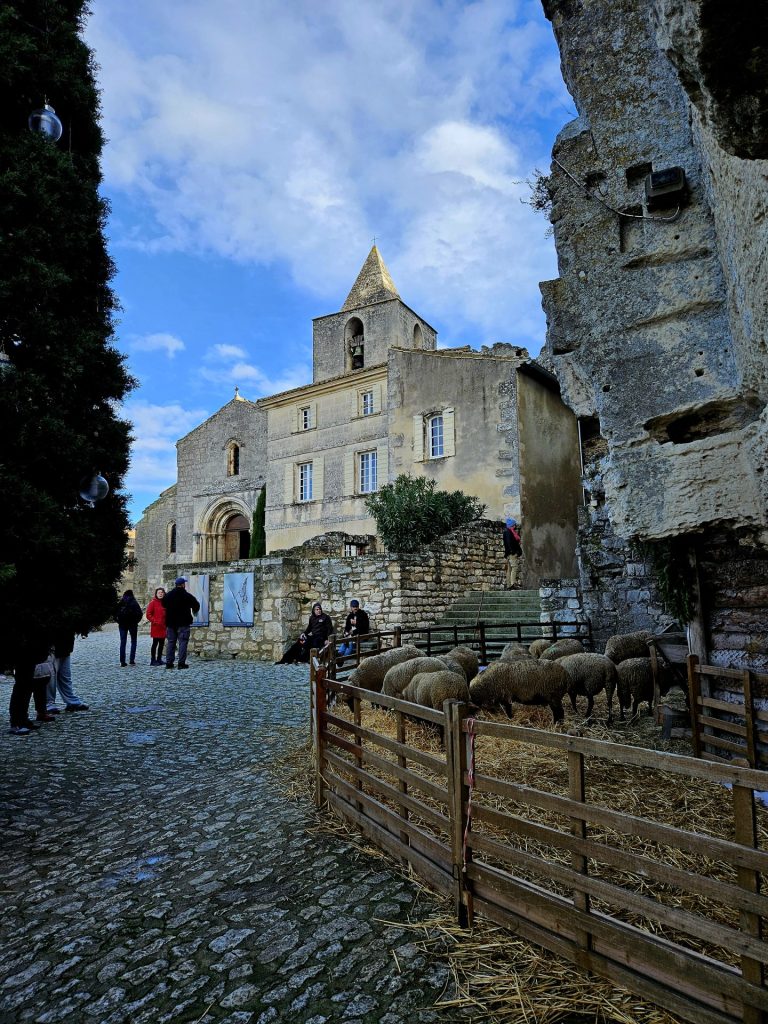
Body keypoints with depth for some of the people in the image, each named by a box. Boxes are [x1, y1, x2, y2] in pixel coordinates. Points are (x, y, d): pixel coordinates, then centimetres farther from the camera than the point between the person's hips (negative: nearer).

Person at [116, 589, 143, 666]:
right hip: (132, 624, -2)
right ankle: (132, 660, 1)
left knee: (123, 642, 6)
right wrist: (136, 620, 1)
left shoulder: (120, 602, 2)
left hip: (122, 624, 2)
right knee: (133, 641, 9)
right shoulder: (134, 602, -3)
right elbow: (140, 613, -10)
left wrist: (118, 621, 7)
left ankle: (122, 662, 1)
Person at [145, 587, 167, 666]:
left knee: (162, 643, 10)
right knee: (155, 643, -3)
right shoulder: (153, 602, -4)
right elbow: (148, 615, -8)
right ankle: (153, 660, 3)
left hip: (163, 627, 6)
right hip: (155, 627, -6)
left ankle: (159, 659, 19)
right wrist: (155, 621, -14)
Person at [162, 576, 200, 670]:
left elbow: (164, 605, 21)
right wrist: (194, 612, 22)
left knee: (171, 642, 11)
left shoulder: (168, 595, 7)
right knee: (183, 642, -3)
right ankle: (181, 663, -7)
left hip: (170, 623, 5)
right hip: (183, 623, -5)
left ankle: (169, 662, 10)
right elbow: (196, 605, 0)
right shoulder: (187, 596, -9)